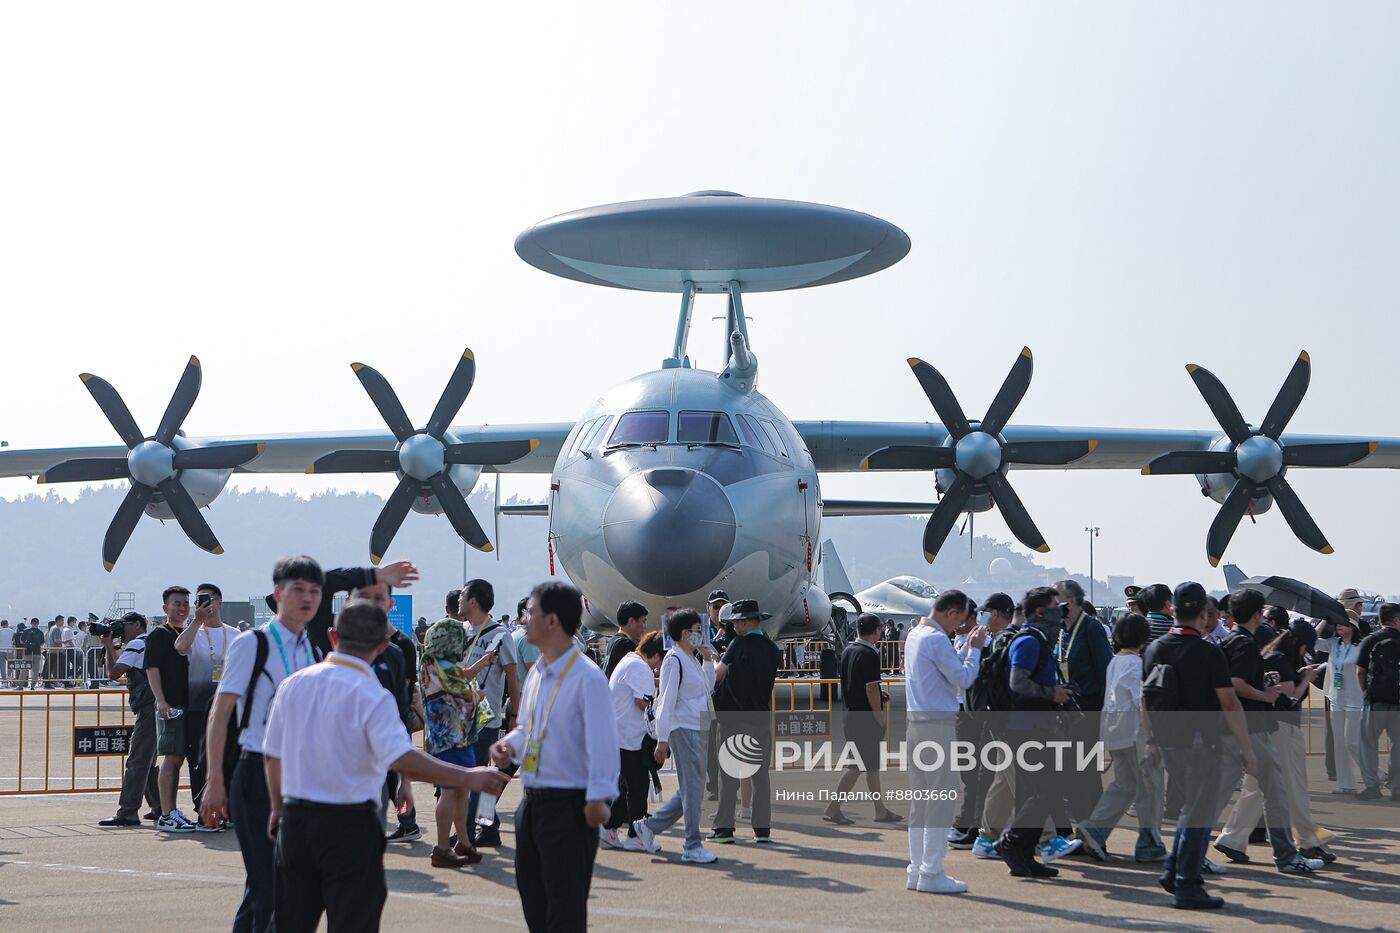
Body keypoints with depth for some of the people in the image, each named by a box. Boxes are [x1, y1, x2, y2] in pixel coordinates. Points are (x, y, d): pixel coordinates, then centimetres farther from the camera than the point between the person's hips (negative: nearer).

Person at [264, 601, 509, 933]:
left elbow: (272, 755, 11)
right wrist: (467, 779, -22)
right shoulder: (372, 697, -16)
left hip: (294, 819, 6)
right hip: (350, 826, -6)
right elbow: (403, 760, -27)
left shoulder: (292, 685, 2)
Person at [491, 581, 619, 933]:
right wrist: (509, 745, 1)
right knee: (531, 894, 17)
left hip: (569, 807, -9)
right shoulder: (536, 675, 10)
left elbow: (602, 742, -21)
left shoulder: (587, 678, -16)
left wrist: (599, 797, -28)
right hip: (532, 801, 9)